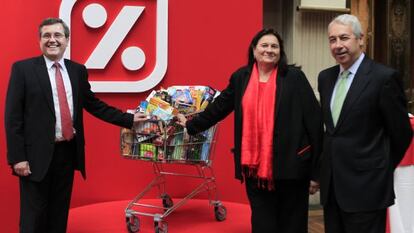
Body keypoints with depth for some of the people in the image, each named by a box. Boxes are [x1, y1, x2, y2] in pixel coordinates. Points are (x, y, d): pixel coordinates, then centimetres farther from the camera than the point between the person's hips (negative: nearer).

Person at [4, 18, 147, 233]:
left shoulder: (78, 70, 9)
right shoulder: (23, 69, -4)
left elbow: (94, 105, 15)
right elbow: (12, 116, -7)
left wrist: (129, 119, 11)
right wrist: (17, 157, -13)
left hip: (68, 152, 4)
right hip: (37, 154, -4)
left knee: (60, 213, 15)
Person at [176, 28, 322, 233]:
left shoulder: (294, 77, -3)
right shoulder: (241, 77, 6)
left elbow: (314, 122, -5)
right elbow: (219, 107, 19)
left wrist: (316, 170, -6)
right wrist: (191, 125, 27)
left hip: (290, 166, -2)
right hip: (255, 168, 3)